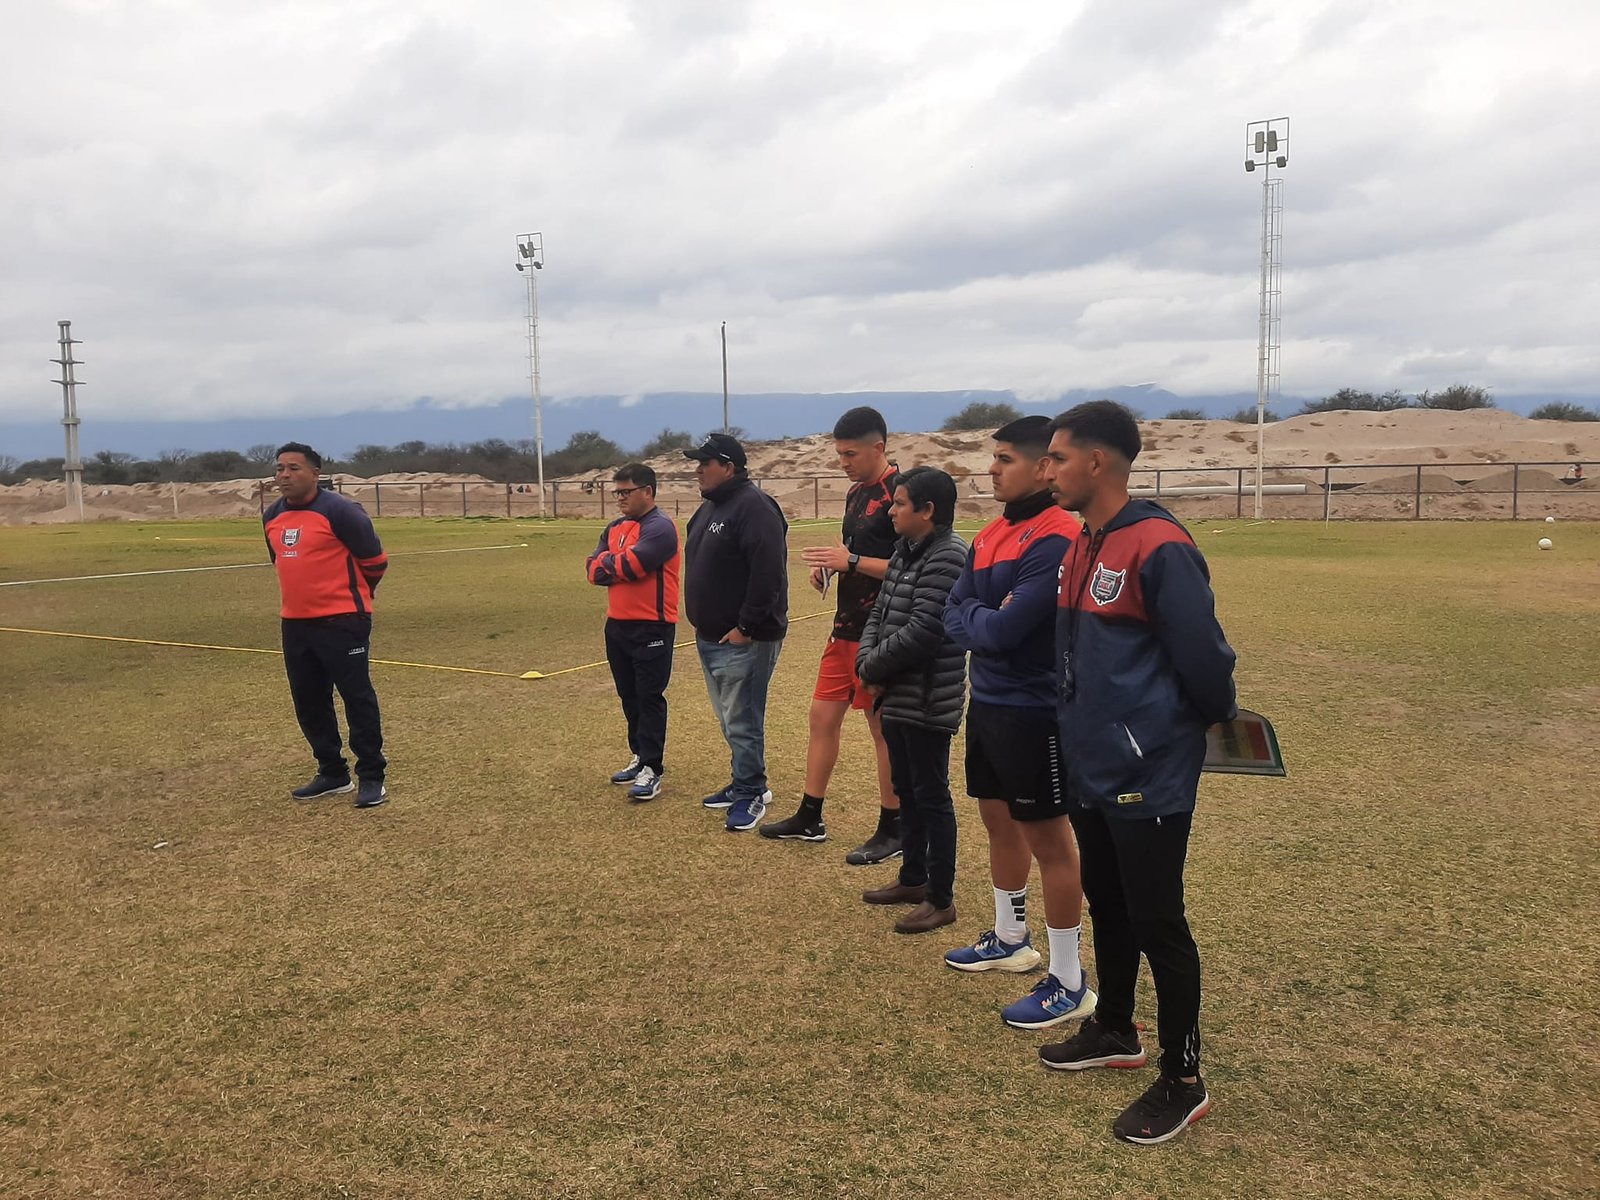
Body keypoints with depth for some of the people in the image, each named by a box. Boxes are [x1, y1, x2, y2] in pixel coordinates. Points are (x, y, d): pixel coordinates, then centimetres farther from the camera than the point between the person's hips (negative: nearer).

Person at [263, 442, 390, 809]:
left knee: (357, 697, -3)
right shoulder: (271, 517, 9)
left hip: (342, 621, -8)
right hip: (294, 623, 8)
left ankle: (372, 777, 6)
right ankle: (332, 774, 26)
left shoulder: (339, 511, -14)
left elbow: (375, 559, -6)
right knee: (307, 701, 13)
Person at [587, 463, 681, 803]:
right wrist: (621, 566, -12)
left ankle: (652, 769, 1)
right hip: (616, 626, 8)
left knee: (650, 698, -3)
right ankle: (641, 757, 28)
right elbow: (594, 571, 6)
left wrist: (607, 560, -3)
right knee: (629, 697, 16)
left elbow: (632, 564, -23)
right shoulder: (614, 529, 15)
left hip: (652, 629, -8)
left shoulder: (660, 527, -12)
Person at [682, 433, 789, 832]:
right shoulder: (708, 508, 15)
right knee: (730, 720, 17)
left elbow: (768, 572, -24)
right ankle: (745, 783, 29)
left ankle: (751, 793, 9)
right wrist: (701, 622, 16)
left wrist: (746, 627, -22)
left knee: (742, 723, -3)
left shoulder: (753, 507, -16)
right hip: (710, 637, 10)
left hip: (743, 640, -10)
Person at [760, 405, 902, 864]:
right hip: (846, 626, 9)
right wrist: (829, 564, 5)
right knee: (823, 715, 13)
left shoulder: (898, 495, -16)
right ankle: (809, 818, 25)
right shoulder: (856, 493, 13)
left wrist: (851, 561, -22)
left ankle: (892, 830, 14)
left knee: (884, 727, 1)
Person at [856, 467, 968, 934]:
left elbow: (921, 632, -24)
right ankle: (913, 878, 35)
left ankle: (941, 899, 13)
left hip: (928, 702, -9)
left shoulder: (947, 556, -18)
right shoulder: (905, 552, 12)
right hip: (897, 697, 9)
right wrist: (867, 665, -5)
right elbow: (879, 614, 13)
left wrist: (873, 668, -12)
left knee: (931, 796, 1)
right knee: (906, 789, 19)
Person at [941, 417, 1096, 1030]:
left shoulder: (1057, 541, -20)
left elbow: (1004, 630, -24)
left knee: (1049, 839, 1)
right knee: (999, 821, 20)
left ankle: (1069, 983, 13)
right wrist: (988, 621, -12)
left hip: (1032, 711, -9)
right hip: (986, 703, 9)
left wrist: (977, 620, -5)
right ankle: (1009, 939, 39)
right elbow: (954, 615, 7)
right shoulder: (990, 535, 10)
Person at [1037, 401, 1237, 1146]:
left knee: (1156, 923, 2)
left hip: (1147, 775, -9)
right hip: (1091, 769, 9)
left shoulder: (1159, 547, -20)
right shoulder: (1082, 546, 9)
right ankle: (1114, 1032, 40)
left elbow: (1203, 653, -16)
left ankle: (1183, 1083, 18)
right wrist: (1079, 733, 17)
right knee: (1106, 907, 21)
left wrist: (1217, 718, 0)